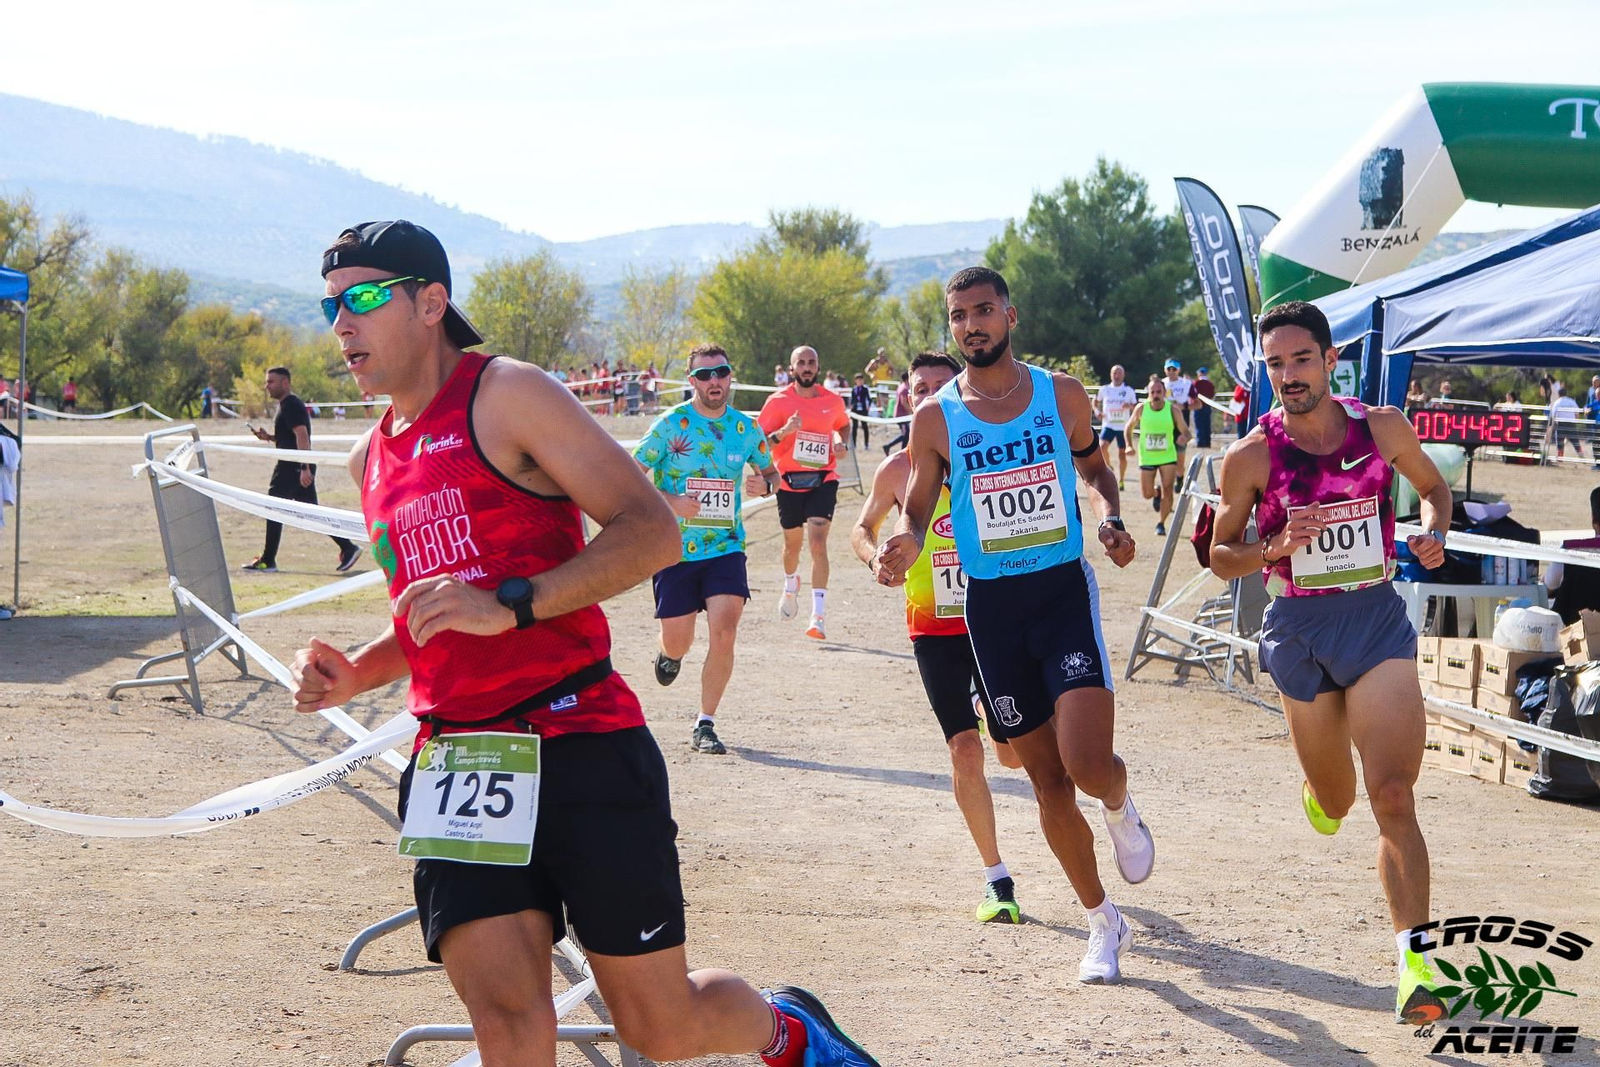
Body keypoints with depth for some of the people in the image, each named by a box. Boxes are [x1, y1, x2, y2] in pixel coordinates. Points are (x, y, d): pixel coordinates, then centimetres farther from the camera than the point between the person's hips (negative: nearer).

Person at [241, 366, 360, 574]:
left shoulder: (291, 405, -13)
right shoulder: (287, 405, 19)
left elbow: (302, 435, -23)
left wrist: (304, 468, -29)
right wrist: (269, 437, 13)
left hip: (293, 467, -10)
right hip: (301, 467, 10)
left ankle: (267, 561, 3)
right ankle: (348, 548, 2)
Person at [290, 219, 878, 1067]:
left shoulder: (508, 395, -5)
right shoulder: (371, 458, 17)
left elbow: (651, 529, -13)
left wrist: (510, 606, -23)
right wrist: (356, 673, 9)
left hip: (581, 746, -5)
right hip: (453, 765, 6)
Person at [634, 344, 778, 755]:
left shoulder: (746, 429, 3)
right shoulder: (671, 424, -7)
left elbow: (770, 471, 18)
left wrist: (765, 484, -6)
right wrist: (671, 502, -19)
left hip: (726, 548, 2)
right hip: (675, 548, -2)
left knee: (724, 631, -14)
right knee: (678, 640, 4)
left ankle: (705, 725, -1)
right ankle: (669, 654, 44)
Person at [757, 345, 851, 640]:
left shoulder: (833, 401, 1)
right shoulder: (778, 401, -4)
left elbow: (843, 425, 23)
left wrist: (841, 444, 2)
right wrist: (783, 432, -24)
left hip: (823, 480, -1)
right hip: (789, 482, 1)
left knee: (818, 544, -14)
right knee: (792, 543, 16)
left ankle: (819, 617, -17)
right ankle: (790, 586, 51)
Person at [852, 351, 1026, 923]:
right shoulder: (898, 470, 0)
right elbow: (862, 528, 16)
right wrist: (875, 557, -5)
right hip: (934, 628, 0)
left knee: (1014, 751, 3)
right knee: (964, 750, -7)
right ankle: (996, 878, 4)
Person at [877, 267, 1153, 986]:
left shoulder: (1061, 394, 2)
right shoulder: (935, 418, 1)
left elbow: (1094, 469, 17)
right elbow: (916, 509, 7)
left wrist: (1110, 519, -4)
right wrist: (903, 543, -16)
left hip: (1065, 589, -1)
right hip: (990, 604, 1)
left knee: (1087, 763, -20)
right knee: (1048, 778, 6)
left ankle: (1120, 808, 18)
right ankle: (1103, 922, 22)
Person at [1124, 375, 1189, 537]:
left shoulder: (1173, 409, -12)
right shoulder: (1141, 408, -9)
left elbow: (1186, 432, -7)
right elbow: (1129, 427, 7)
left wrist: (1184, 437, -31)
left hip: (1168, 456, -1)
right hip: (1147, 457, 1)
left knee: (1168, 490, -11)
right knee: (1146, 494, 4)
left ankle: (1161, 523, 6)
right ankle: (1157, 492, 40)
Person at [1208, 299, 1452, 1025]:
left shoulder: (1382, 428, -3)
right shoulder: (1252, 457, -7)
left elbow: (1432, 486, 16)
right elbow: (1220, 556, 1)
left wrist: (1434, 534, -6)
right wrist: (1276, 547, -19)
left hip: (1379, 619, 0)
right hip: (1300, 629, 0)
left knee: (1393, 795, -14)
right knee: (1335, 804, 14)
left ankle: (1414, 964, -19)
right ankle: (1317, 790, 55)